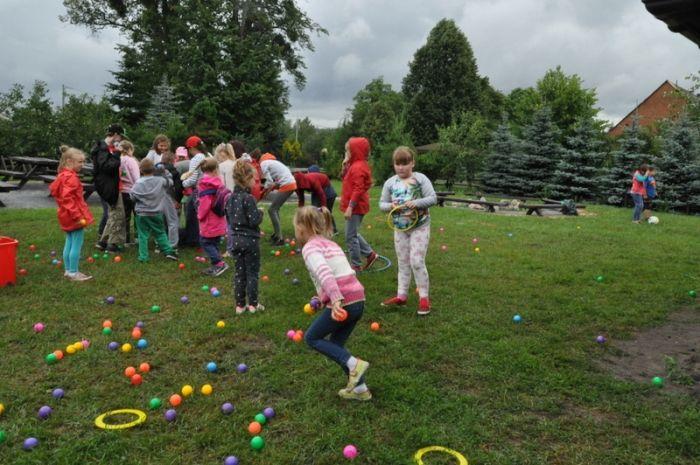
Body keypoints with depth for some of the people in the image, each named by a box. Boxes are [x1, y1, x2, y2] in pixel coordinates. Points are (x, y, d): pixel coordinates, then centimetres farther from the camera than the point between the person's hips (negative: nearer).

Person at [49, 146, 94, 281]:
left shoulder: (63, 175, 13)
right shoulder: (71, 177, -19)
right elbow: (67, 199, -26)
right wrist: (78, 216, -26)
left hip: (67, 216, 10)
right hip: (74, 216, -10)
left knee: (69, 243, 16)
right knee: (77, 244, -4)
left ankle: (68, 270, 24)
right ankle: (73, 273, 1)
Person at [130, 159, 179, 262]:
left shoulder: (138, 183, -10)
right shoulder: (160, 180, -8)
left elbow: (133, 196, -4)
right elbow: (170, 181, 10)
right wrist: (165, 172, 17)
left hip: (141, 214, -1)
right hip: (156, 213, 1)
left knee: (143, 235, 5)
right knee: (160, 233, 15)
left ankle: (143, 257, 5)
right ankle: (168, 251, 9)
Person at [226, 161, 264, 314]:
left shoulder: (230, 198, 4)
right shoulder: (248, 198, -18)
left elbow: (229, 219, 13)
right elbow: (254, 220, -20)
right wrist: (260, 212, -3)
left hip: (236, 240, 6)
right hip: (250, 240, -6)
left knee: (239, 272, 12)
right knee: (252, 273, 5)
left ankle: (240, 305, 16)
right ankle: (253, 304, 12)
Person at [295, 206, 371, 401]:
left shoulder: (310, 247, -6)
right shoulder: (330, 243, 21)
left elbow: (324, 272, -24)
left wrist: (336, 299, -35)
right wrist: (325, 297, 29)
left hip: (343, 302, -8)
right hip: (358, 300, 8)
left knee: (312, 338, 11)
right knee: (336, 344, 21)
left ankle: (353, 364, -2)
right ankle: (360, 388, 22)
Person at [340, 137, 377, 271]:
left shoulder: (357, 167, -19)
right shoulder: (356, 165, 12)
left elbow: (358, 189, -25)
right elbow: (346, 180, 20)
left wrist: (350, 207, -26)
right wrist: (345, 166, 4)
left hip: (355, 207, -10)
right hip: (357, 207, 10)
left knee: (350, 236, -3)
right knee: (353, 234, 20)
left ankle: (356, 265, 6)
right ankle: (370, 254, 24)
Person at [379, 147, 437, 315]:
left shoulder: (420, 178, -9)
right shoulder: (390, 182, 1)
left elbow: (433, 198, -12)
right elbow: (382, 204, 5)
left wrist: (416, 203, -27)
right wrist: (390, 206, -17)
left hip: (419, 227, -4)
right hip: (399, 228, 4)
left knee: (416, 262, -9)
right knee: (403, 263, 12)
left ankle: (424, 297, 5)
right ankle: (401, 295, 21)